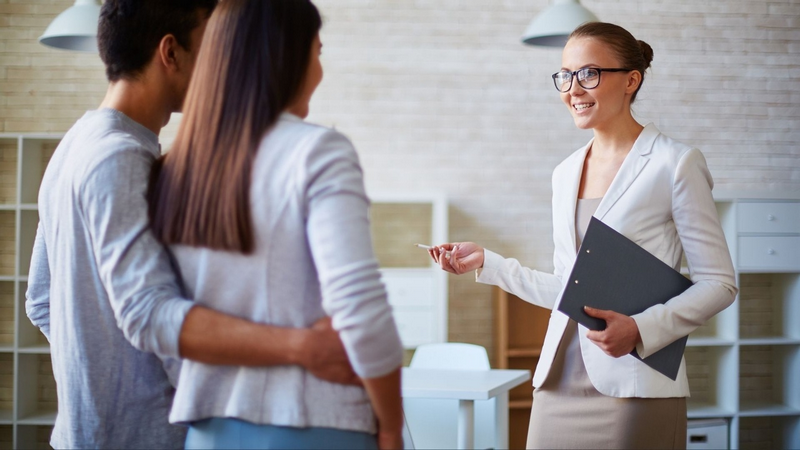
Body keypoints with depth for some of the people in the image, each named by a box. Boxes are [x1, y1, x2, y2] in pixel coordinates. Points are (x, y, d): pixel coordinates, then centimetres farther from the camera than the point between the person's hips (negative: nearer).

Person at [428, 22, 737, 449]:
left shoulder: (674, 164, -4)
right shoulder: (565, 173, 13)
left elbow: (718, 283, -5)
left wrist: (641, 329, -18)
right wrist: (486, 262, 14)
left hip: (636, 389, -5)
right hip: (559, 383, 5)